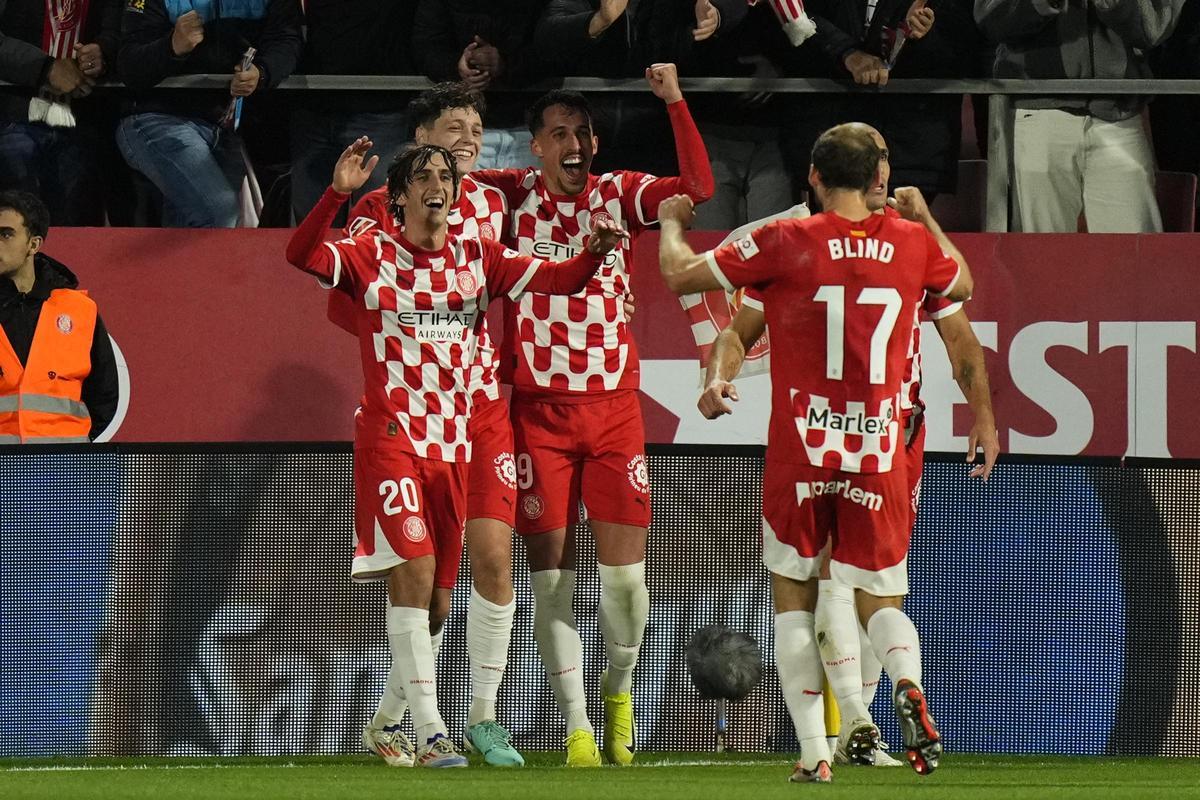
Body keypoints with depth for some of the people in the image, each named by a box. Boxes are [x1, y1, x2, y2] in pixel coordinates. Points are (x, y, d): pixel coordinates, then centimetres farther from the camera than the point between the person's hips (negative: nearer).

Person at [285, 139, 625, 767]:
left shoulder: (479, 259, 10)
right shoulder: (372, 256, 0)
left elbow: (557, 279, 1)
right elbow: (300, 255, -16)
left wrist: (593, 254, -20)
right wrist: (338, 193, -29)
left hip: (455, 441, 5)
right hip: (391, 434, -5)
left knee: (433, 596, 8)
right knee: (414, 571, -17)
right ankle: (429, 734, -18)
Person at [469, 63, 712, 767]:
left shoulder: (620, 194, 3)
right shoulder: (510, 195, 2)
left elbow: (699, 186, -11)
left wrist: (674, 100, -17)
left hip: (614, 400, 1)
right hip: (538, 408, 0)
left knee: (625, 569, -1)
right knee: (551, 571, -2)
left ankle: (618, 692, 25)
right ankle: (577, 726, 4)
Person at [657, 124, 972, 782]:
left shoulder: (787, 242, -6)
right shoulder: (910, 242, 3)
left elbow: (680, 276, -2)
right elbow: (961, 286, 25)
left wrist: (671, 222, 18)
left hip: (799, 451, -2)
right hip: (878, 454, 2)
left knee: (793, 597, 12)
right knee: (879, 598, 9)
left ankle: (813, 752, 2)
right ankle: (908, 685, -24)